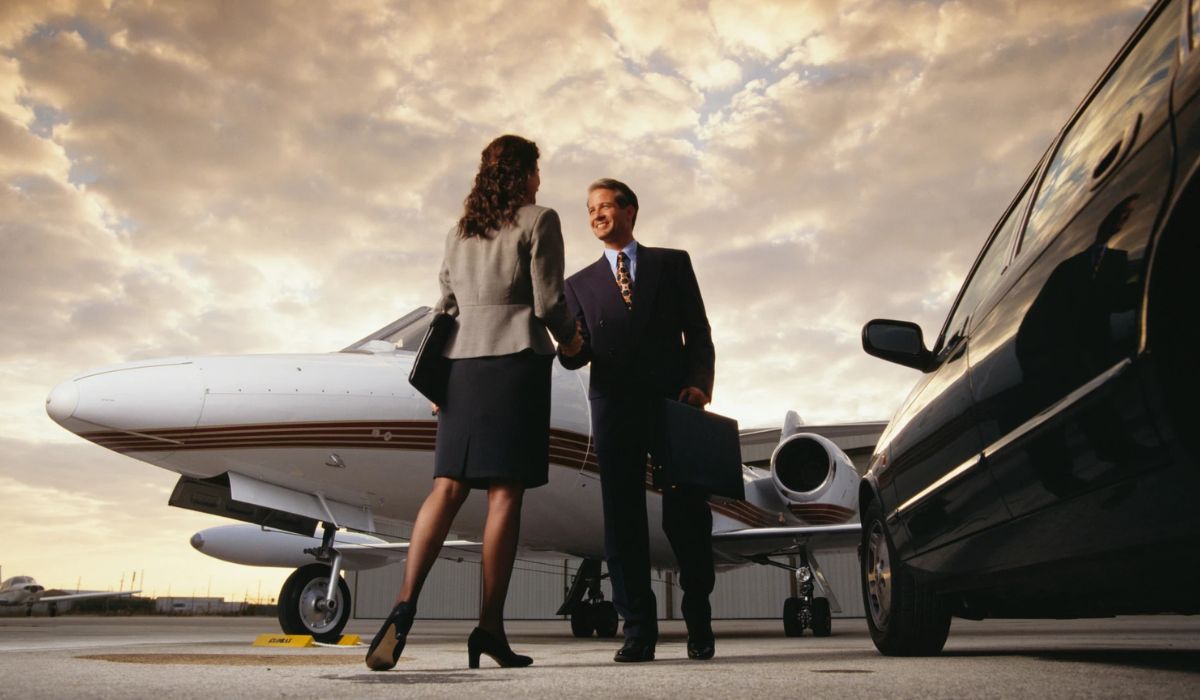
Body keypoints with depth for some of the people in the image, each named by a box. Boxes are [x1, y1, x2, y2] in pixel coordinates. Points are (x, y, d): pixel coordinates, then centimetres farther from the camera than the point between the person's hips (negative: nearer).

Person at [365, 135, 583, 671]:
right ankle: (490, 626, -4)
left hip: (463, 361, 5)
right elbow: (548, 300, -4)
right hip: (516, 358, -5)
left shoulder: (458, 232, 19)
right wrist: (569, 339, 15)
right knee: (505, 490, -5)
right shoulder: (538, 221, 2)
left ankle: (405, 602, -16)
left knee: (448, 486, 1)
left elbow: (445, 308, 16)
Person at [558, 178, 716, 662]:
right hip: (615, 408, 2)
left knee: (686, 515, 1)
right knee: (623, 518, 1)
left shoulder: (673, 263, 12)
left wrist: (699, 383, -10)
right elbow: (576, 358, 8)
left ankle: (698, 622, 17)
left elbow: (698, 332, 6)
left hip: (673, 403, -1)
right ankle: (639, 630, 8)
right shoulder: (579, 284, 16)